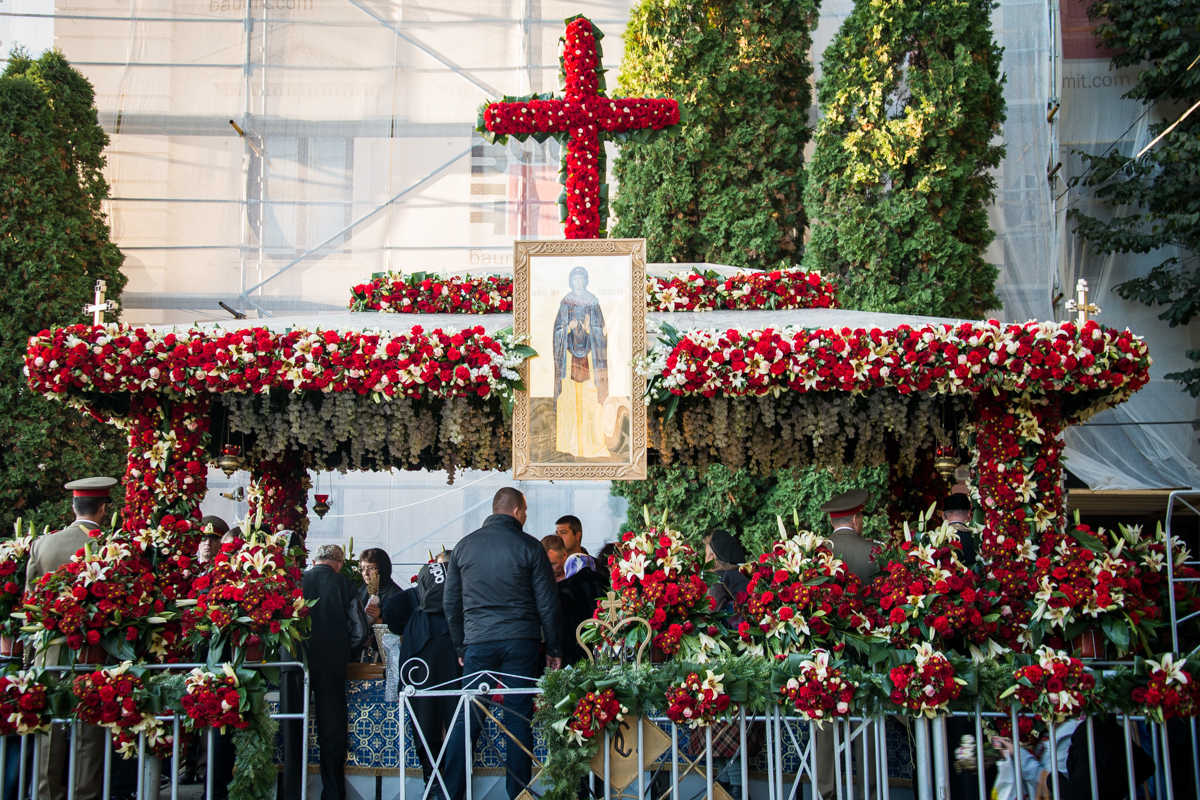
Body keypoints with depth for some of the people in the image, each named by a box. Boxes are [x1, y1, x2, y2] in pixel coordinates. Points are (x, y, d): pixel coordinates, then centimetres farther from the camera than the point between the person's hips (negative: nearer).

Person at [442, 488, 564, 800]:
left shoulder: (464, 546, 8)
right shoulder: (529, 547, -1)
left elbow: (451, 603, 12)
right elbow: (548, 604, 0)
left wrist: (461, 647, 19)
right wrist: (554, 649, 7)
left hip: (478, 644, 2)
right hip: (521, 643, -2)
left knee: (467, 720, 5)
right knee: (519, 720, 4)